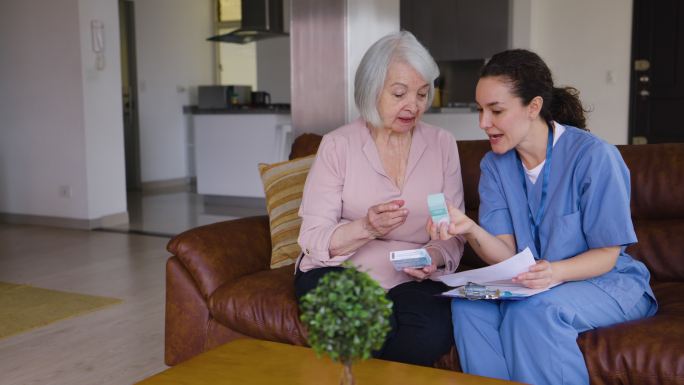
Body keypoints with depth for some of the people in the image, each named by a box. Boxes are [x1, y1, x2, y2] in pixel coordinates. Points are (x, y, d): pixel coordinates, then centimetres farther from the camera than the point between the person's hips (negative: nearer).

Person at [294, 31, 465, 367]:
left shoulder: (442, 144, 4)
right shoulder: (338, 145, -4)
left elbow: (453, 232, 3)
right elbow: (313, 240, -8)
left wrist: (435, 257, -20)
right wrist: (366, 228, -27)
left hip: (412, 278, 3)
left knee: (433, 333, -29)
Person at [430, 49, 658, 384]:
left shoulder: (593, 156, -17)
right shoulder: (494, 165, 0)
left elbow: (606, 255, -11)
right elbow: (507, 254, -7)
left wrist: (556, 272, -32)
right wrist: (471, 230, -29)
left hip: (607, 281, -4)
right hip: (532, 283, 5)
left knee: (532, 311, -35)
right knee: (468, 304, -25)